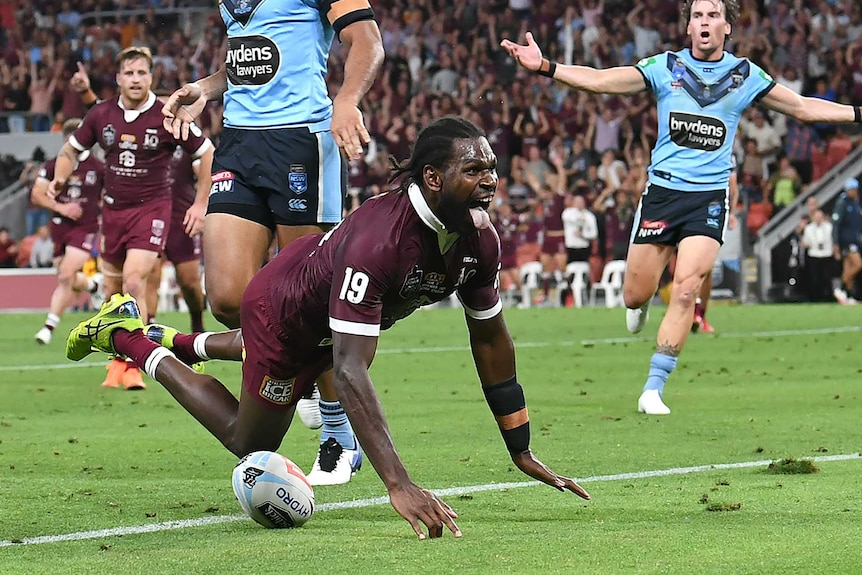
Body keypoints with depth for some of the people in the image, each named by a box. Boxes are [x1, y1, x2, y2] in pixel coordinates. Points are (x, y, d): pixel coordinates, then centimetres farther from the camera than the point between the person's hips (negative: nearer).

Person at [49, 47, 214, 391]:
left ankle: (132, 366, -12)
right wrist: (59, 179, -5)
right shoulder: (101, 114, 0)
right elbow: (71, 149, 15)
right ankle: (118, 361, 26)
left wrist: (201, 204, -3)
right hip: (114, 208, 4)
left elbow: (208, 155, -1)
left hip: (152, 207, -4)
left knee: (133, 280, -19)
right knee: (113, 288, 9)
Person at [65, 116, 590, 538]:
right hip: (281, 306, -8)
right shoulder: (378, 240, -47)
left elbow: (491, 341, -8)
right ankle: (127, 338, 24)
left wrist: (522, 452, -4)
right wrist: (399, 483, -58)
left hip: (330, 319, 8)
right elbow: (350, 371, -51)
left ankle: (180, 343, 57)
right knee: (250, 443, 14)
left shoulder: (481, 240, -24)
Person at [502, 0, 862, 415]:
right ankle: (641, 304, 42)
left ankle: (653, 388, -7)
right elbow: (599, 81, -4)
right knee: (635, 295, 2)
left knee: (685, 292, -14)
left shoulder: (746, 75, 5)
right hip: (662, 190, 0)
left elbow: (802, 108, 14)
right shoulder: (665, 67, 2)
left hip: (710, 197, 0)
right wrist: (543, 67, -16)